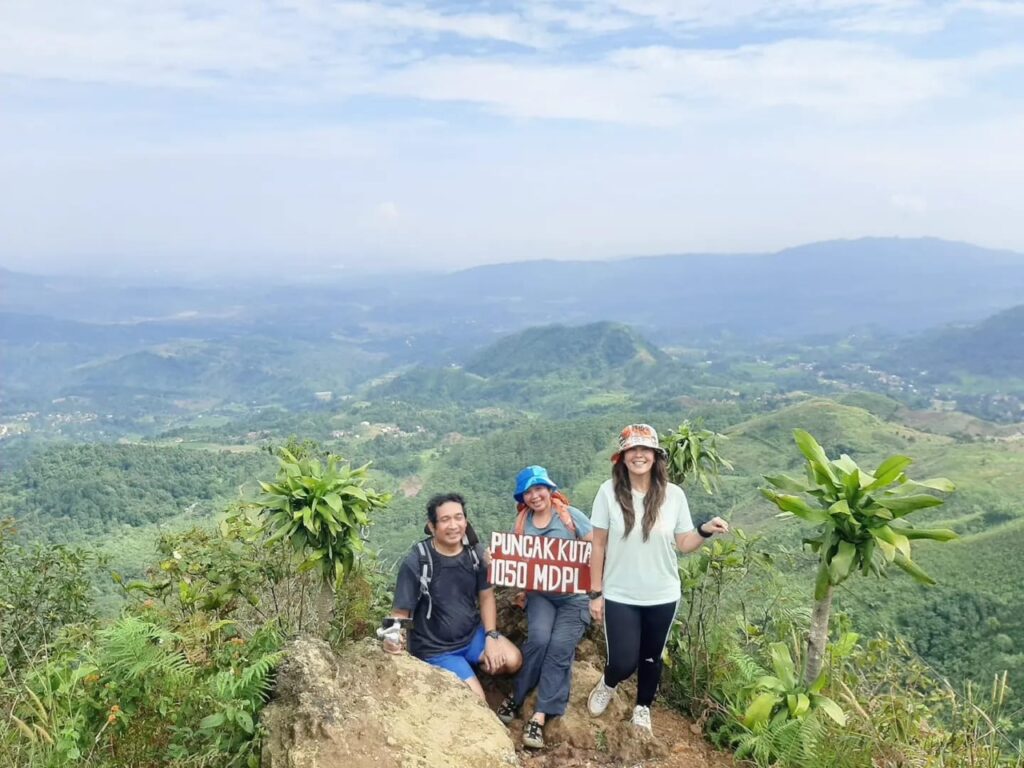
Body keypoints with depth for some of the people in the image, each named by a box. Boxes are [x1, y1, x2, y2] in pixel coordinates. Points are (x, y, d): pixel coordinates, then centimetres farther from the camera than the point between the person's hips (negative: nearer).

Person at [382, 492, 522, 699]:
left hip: (472, 634, 5)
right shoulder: (416, 563, -21)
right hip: (436, 649, -5)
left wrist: (491, 636, -8)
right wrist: (392, 635, -39)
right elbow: (401, 612, -18)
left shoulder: (474, 553, -6)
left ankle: (467, 667, 11)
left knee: (512, 660, -13)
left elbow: (486, 596, 3)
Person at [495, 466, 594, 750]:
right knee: (539, 638, -24)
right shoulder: (521, 523, 9)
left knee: (560, 647, -19)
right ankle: (515, 696, -4)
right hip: (540, 593, 2)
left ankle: (539, 716, -13)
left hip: (575, 595, -2)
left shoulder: (571, 515, -2)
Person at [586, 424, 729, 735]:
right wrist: (595, 593, -4)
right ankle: (607, 685, 35)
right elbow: (598, 545, -6)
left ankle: (643, 708, 45)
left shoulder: (674, 495, -8)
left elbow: (683, 544, 1)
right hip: (619, 596, -2)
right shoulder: (609, 491, -12)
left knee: (651, 659, 17)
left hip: (662, 596, 2)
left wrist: (705, 531, -20)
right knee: (623, 664, -2)